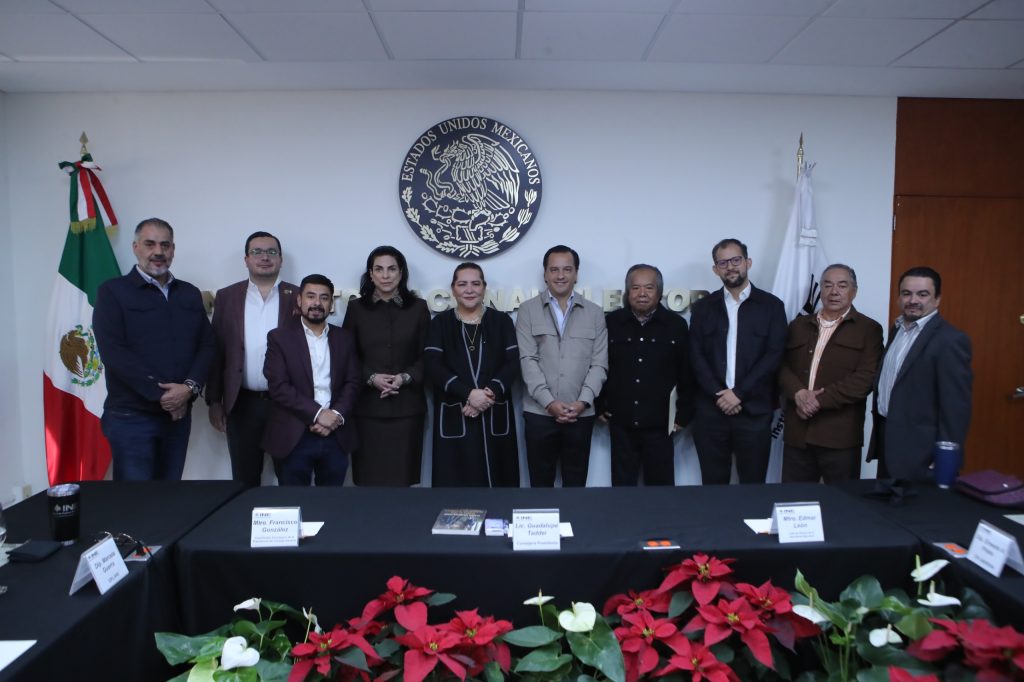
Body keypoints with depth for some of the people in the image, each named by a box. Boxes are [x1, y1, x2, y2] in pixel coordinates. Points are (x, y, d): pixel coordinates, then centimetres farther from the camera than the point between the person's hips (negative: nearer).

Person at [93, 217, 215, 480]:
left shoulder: (190, 294, 12)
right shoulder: (113, 291, -2)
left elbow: (207, 345, 6)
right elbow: (113, 351, -12)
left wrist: (190, 387, -11)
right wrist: (160, 394, -15)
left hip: (179, 413, 4)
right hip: (130, 415, -4)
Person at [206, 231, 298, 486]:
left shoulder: (298, 297, 1)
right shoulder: (226, 297, 5)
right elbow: (216, 350, 6)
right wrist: (214, 400, 4)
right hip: (242, 404, 1)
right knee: (244, 480, 11)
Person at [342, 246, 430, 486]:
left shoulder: (418, 307, 7)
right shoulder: (356, 308, 7)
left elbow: (427, 355, 5)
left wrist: (406, 377, -11)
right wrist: (371, 378, -11)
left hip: (406, 406, 0)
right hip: (367, 406, 0)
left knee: (402, 475, 1)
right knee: (369, 476, 1)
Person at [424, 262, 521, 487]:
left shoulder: (502, 321, 10)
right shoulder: (440, 323, 8)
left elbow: (513, 363, 1)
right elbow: (432, 366, -4)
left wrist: (490, 392, -15)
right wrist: (468, 393, -16)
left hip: (495, 416, 1)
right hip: (454, 417, -1)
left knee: (496, 479, 0)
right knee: (456, 482, -3)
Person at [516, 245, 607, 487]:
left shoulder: (594, 313, 8)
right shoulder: (528, 310, 3)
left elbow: (599, 364, 3)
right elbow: (528, 360, -4)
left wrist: (582, 402, -11)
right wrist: (549, 402, -13)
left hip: (581, 413, 1)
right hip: (539, 412, -1)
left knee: (576, 483, 9)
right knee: (540, 482, 7)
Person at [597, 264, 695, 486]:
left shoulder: (676, 325, 1)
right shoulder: (610, 323, 1)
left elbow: (687, 375, 4)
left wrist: (684, 414, 3)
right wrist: (599, 406, 6)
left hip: (659, 425, 0)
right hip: (621, 424, 1)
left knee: (661, 486, 8)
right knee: (622, 486, 11)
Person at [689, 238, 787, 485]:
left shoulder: (771, 305, 4)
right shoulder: (702, 308, 9)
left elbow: (773, 356, -4)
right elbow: (696, 357, 2)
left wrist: (738, 393, -11)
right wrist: (719, 394, -10)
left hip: (755, 410, -1)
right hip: (710, 411, 1)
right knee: (713, 486, 7)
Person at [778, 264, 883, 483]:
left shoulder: (869, 329, 3)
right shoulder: (798, 325, 15)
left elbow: (865, 379, -9)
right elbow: (781, 365, 7)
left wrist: (820, 399, -16)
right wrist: (798, 393, -12)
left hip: (840, 436, -3)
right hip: (798, 433, 3)